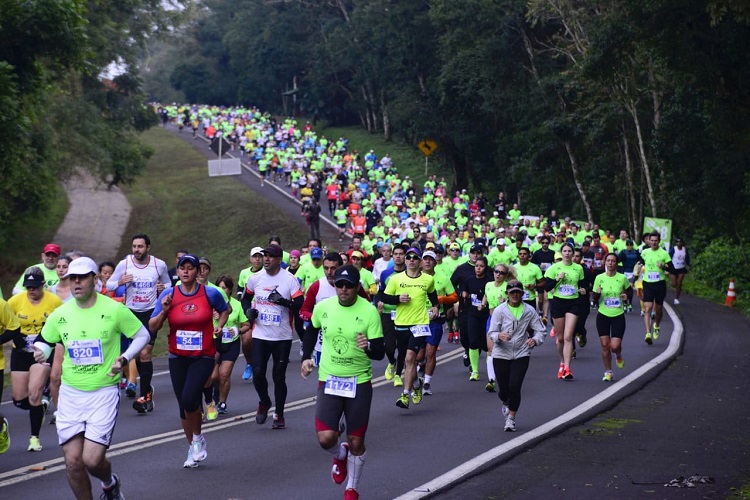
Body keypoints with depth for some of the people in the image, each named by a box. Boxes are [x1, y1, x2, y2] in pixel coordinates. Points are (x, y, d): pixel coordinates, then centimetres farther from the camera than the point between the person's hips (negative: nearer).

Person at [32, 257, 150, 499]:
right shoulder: (60, 314, 1)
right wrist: (40, 352, -7)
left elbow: (143, 335, 4)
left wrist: (124, 359, -11)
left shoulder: (114, 310, -8)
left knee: (92, 459, -10)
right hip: (70, 393, 3)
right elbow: (45, 341, 16)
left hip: (104, 393, -3)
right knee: (73, 461, -3)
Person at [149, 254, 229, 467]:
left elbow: (224, 310, 16)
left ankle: (198, 438, 6)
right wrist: (164, 311, -16)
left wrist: (219, 325, -1)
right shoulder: (168, 295, -2)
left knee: (189, 398, -21)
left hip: (203, 357, -3)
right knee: (184, 404, 8)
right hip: (178, 358, 3)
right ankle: (193, 448, 26)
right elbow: (152, 327, -1)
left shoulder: (210, 293, -5)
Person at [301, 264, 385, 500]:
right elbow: (312, 330, 18)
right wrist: (306, 357, 10)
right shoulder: (323, 307, -5)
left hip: (359, 382, -1)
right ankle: (340, 455, 25)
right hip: (328, 380, 2)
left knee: (356, 442, 6)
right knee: (326, 438, -12)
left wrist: (368, 347, -34)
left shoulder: (369, 311, -13)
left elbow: (380, 353, -13)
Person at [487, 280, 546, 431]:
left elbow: (541, 330, 3)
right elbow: (491, 333, -6)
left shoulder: (529, 310, -1)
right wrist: (499, 336, -29)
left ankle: (511, 418, 8)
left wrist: (535, 340, -19)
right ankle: (505, 403, 43)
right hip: (501, 354, 0)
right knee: (503, 388, 5)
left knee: (515, 387, -11)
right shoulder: (499, 310, -4)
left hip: (521, 354, 0)